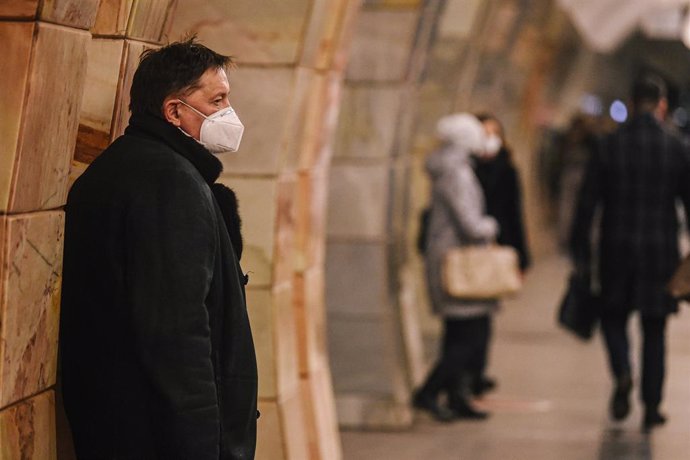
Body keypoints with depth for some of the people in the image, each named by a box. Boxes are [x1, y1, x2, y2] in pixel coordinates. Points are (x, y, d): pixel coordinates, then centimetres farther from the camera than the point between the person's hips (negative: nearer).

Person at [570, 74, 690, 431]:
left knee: (613, 317, 16)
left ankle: (622, 373, -12)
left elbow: (587, 204, -4)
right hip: (660, 253, 0)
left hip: (616, 250, 0)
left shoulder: (609, 145, -3)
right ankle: (651, 407, 9)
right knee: (654, 330, 10)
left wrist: (580, 255, 2)